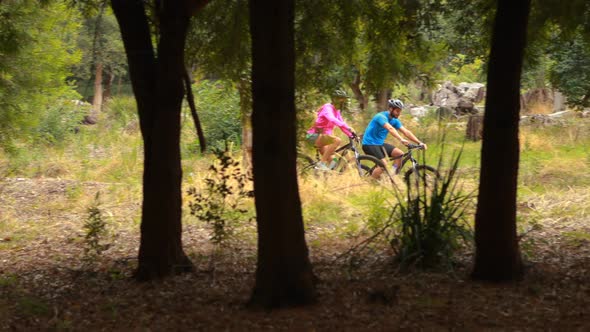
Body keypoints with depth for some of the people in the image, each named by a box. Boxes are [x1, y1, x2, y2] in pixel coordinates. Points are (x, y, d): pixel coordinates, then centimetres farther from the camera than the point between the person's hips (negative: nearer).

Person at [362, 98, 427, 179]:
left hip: (380, 143, 9)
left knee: (400, 154, -7)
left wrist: (419, 143, -12)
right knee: (384, 165, -23)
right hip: (369, 144, -9)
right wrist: (401, 139, -53)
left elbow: (406, 132, -1)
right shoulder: (381, 117, -22)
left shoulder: (395, 120, 4)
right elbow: (390, 129, -39)